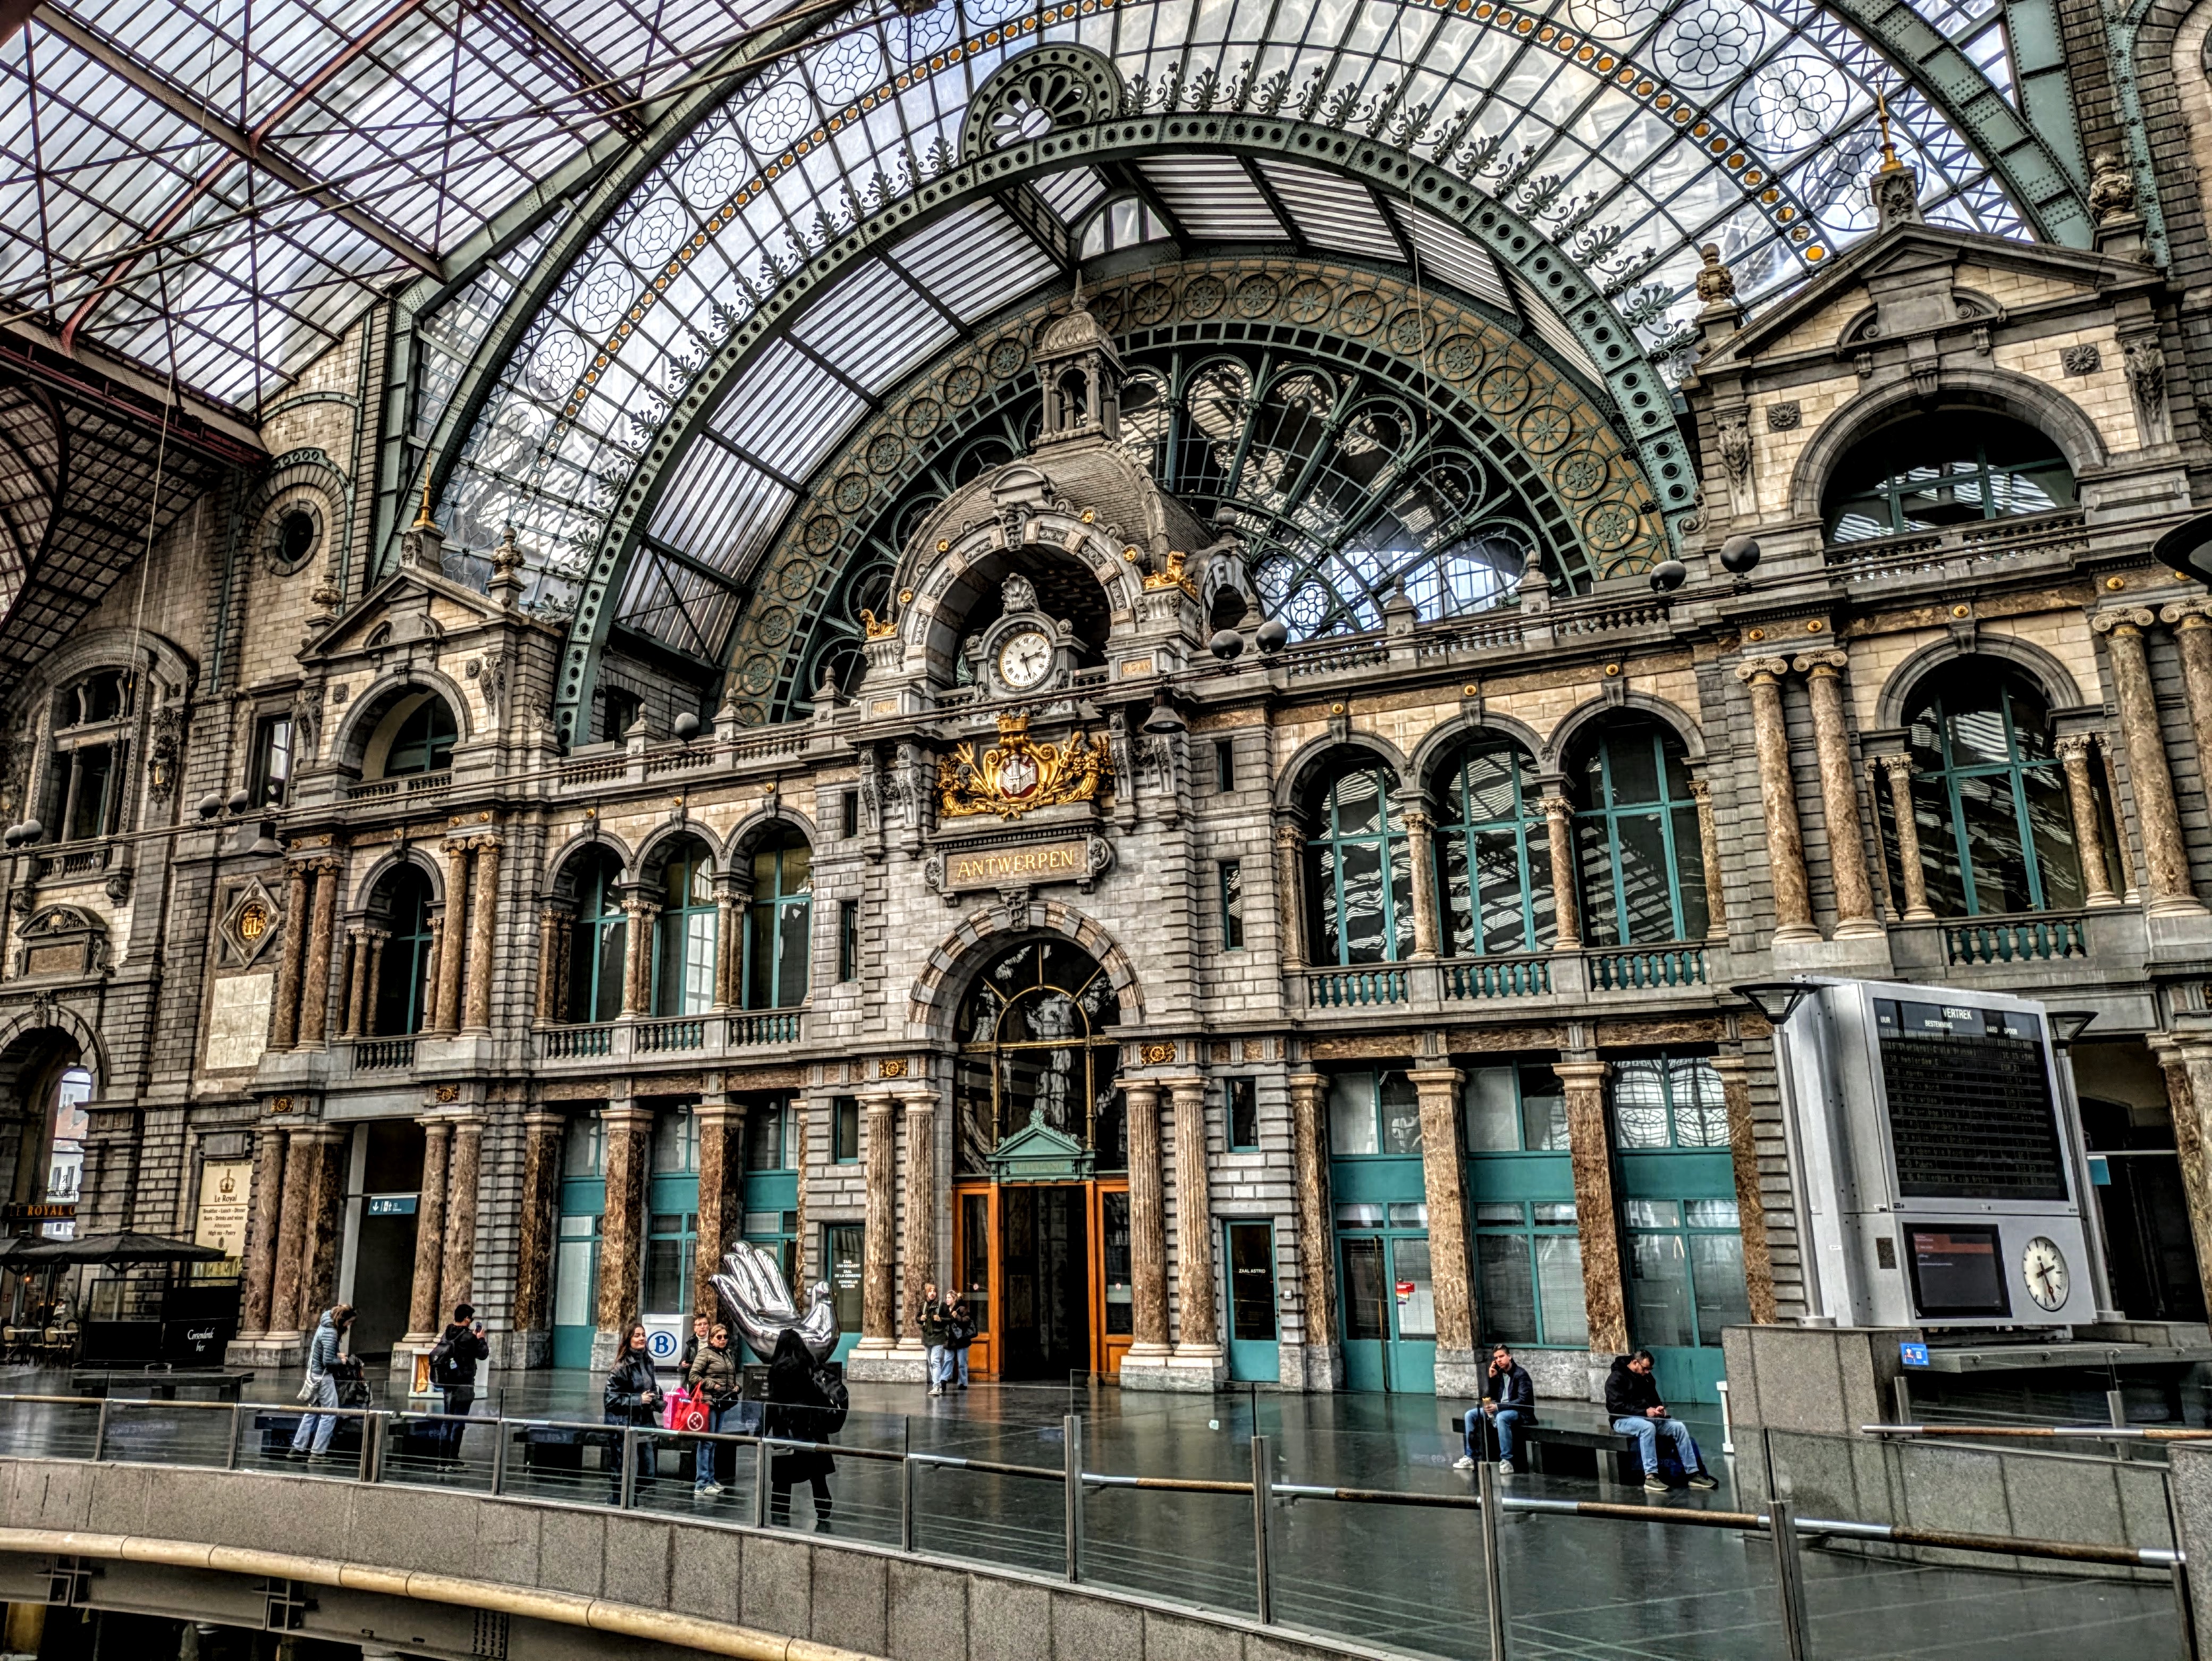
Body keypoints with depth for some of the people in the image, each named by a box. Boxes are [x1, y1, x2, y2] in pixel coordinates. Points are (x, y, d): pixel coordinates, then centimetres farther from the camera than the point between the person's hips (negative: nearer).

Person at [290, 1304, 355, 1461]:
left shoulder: (325, 1325, 6)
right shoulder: (331, 1333, -23)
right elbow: (328, 1361, -23)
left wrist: (337, 1355, 5)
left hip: (314, 1374, 10)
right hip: (323, 1377, -10)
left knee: (312, 1413, 18)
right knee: (330, 1415, -2)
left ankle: (297, 1448, 22)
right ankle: (318, 1453, 1)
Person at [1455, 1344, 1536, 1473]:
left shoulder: (1521, 1374, -12)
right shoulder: (1498, 1373, 9)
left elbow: (1522, 1401, -21)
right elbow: (1487, 1396, 6)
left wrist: (1498, 1407, -25)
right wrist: (1491, 1377, -7)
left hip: (1519, 1411, -8)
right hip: (1499, 1409, 8)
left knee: (1501, 1417, -39)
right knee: (1470, 1415, -4)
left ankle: (1507, 1462, -36)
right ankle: (1470, 1457, -4)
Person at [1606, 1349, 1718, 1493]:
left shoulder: (1646, 1377, 14)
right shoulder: (1616, 1378, -10)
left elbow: (1655, 1399, 24)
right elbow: (1616, 1407, -19)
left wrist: (1658, 1408, -2)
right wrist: (1645, 1412, -25)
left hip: (1649, 1417, 8)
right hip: (1625, 1420, -8)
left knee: (1679, 1427, -13)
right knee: (1648, 1427, -39)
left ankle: (1693, 1473, -12)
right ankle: (1650, 1477, -41)